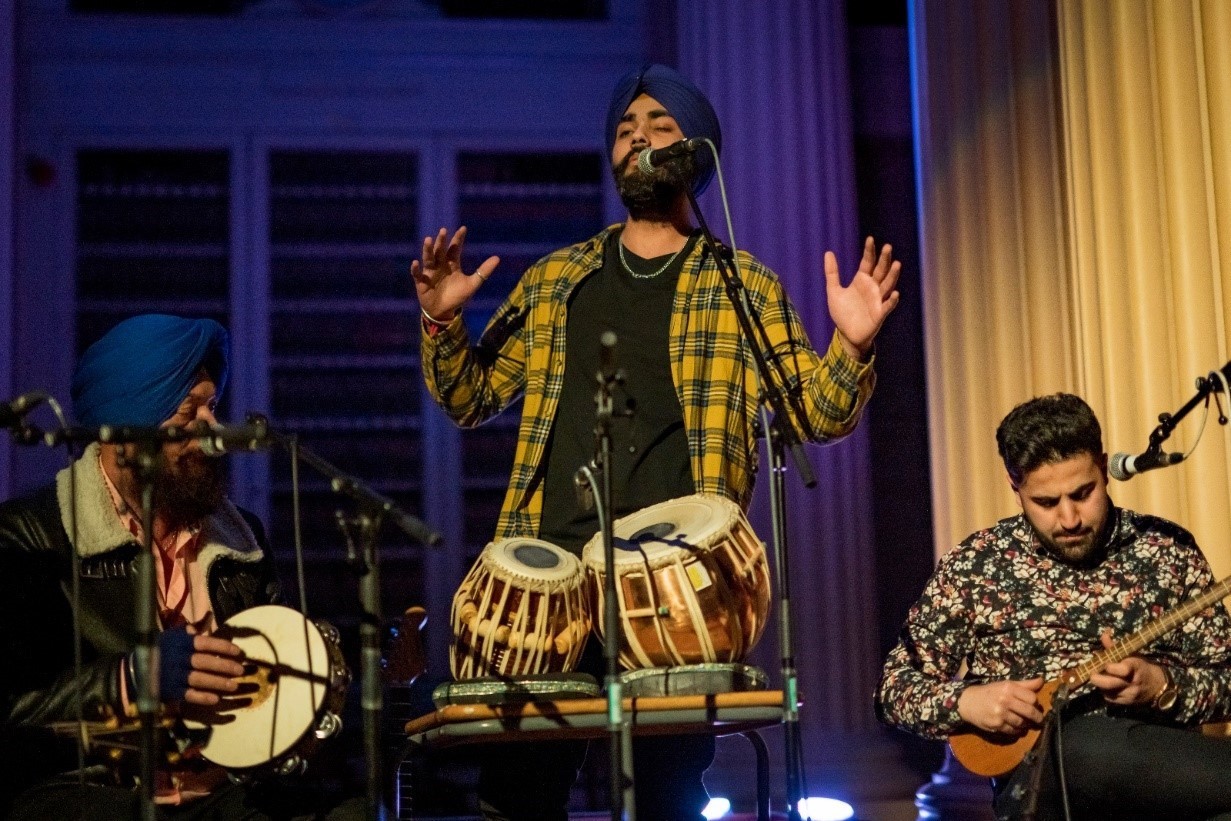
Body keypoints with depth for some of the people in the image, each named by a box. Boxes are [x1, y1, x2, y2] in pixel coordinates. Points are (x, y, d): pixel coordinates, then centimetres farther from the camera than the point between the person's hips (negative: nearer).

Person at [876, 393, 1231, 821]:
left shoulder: (1168, 549, 6)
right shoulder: (974, 565, 3)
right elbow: (894, 687, 7)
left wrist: (1162, 686, -12)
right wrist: (965, 702, -13)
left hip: (1162, 764, 0)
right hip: (1041, 772, 0)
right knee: (1084, 745, -37)